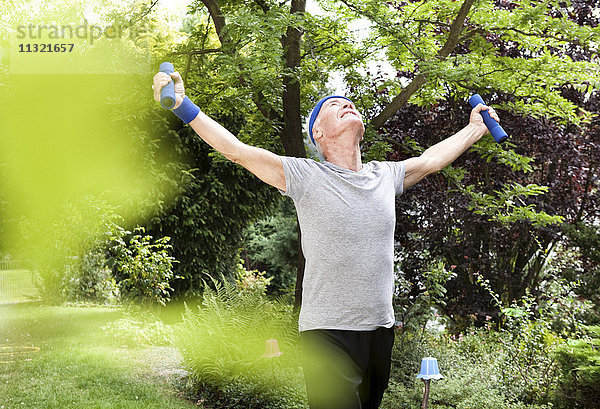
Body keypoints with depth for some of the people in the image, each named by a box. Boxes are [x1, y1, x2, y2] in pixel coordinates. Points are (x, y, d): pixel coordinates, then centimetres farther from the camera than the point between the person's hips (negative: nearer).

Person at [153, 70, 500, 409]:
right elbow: (236, 150, -6)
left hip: (380, 330, 5)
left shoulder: (386, 176, 10)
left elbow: (430, 160, 29)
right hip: (328, 331, -5)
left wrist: (475, 129, 39)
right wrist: (183, 106, -12)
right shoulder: (305, 176, -4)